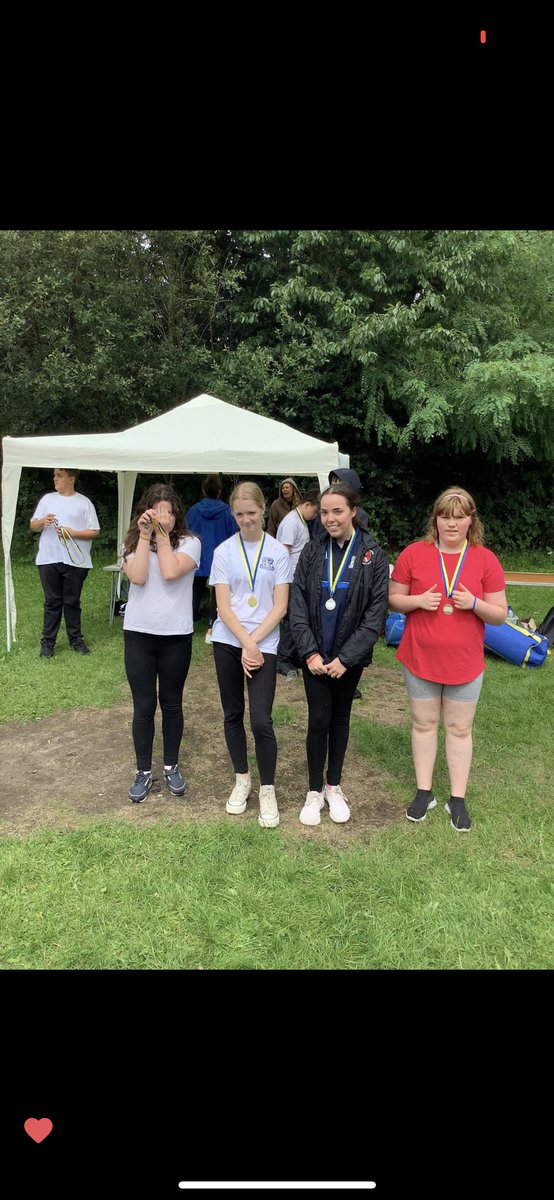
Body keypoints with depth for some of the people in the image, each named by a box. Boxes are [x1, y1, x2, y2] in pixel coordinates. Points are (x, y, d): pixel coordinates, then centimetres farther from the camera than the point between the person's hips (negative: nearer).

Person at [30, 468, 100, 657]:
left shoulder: (84, 502, 2)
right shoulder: (47, 499, 11)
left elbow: (95, 532, -1)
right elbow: (33, 526, 12)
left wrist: (73, 533, -14)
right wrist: (42, 522, -10)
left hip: (76, 561, -2)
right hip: (49, 560, 2)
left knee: (72, 601, 7)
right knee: (52, 602, 5)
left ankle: (76, 639, 18)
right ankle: (47, 641, 11)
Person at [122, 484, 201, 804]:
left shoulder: (189, 542, -4)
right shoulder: (133, 542, 3)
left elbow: (171, 572, -20)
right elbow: (137, 577, -14)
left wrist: (162, 534, -13)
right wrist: (145, 535, -14)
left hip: (176, 635, -1)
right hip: (138, 633, 2)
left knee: (172, 704, 12)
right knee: (143, 706, 7)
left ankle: (172, 766, 29)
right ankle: (144, 771, 22)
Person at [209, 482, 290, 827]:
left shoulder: (278, 552, -1)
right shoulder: (224, 551, 1)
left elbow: (280, 607, -4)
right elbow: (224, 606, -4)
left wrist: (253, 642, -12)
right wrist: (244, 643, -14)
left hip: (264, 644, -2)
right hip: (227, 641, 2)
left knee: (261, 721, -8)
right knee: (233, 714, 12)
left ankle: (268, 790, 12)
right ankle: (242, 779, 30)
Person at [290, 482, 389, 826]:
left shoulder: (373, 555, -7)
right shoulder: (312, 551, -1)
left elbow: (376, 612, -9)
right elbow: (298, 605, -2)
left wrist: (345, 658, -13)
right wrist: (310, 652, -12)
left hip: (350, 656, 0)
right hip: (315, 655, 1)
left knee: (340, 719, 13)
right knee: (319, 720, 1)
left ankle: (334, 786, 29)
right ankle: (315, 791, 18)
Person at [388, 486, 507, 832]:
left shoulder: (486, 559, -4)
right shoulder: (413, 554, -5)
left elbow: (500, 615, -2)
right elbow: (394, 599, 2)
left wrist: (474, 603, -22)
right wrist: (417, 600, -18)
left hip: (465, 663, 0)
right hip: (421, 659, 0)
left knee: (460, 729, 10)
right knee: (424, 724, 12)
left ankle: (458, 799, 23)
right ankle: (424, 792, 27)